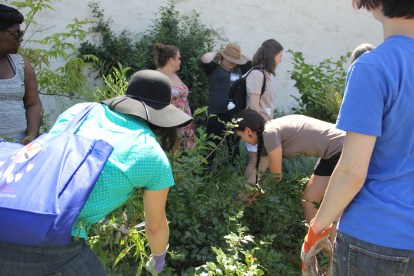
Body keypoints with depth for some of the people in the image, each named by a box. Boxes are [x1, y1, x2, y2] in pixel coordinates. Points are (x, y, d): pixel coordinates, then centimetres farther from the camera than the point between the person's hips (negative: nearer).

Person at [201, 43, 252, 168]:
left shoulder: (238, 69, 13)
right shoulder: (214, 68, -3)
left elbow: (252, 61, 24)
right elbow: (205, 59, -20)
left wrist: (238, 55, 14)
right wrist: (216, 53, -3)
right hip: (217, 115, -5)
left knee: (234, 144, 17)